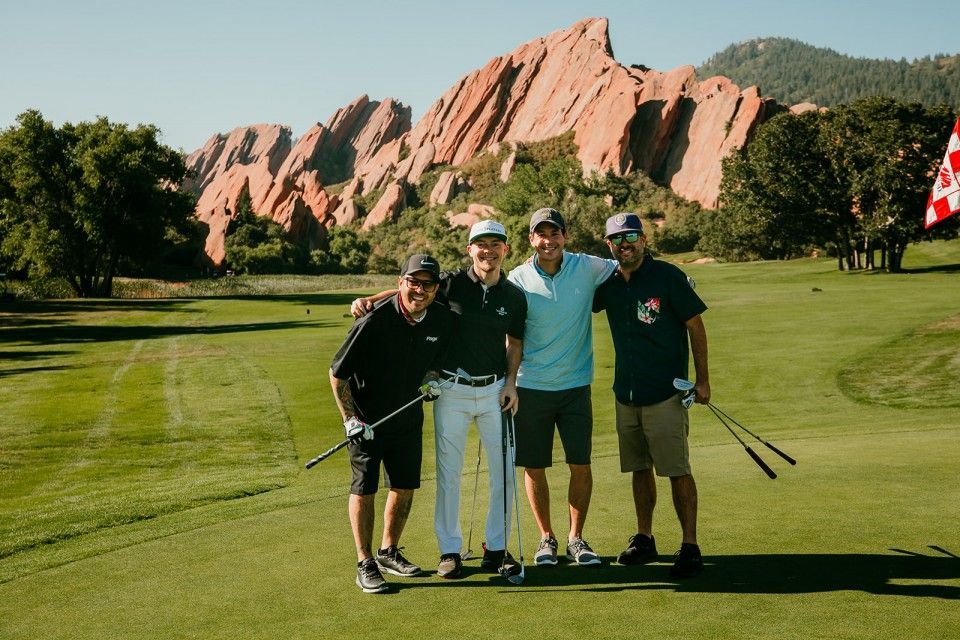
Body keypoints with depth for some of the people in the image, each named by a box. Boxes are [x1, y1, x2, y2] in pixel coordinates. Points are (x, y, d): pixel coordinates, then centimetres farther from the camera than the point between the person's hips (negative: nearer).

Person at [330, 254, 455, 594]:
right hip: (367, 419, -5)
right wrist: (350, 418, -16)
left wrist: (432, 377, -4)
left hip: (408, 417, 6)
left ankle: (388, 552, 31)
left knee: (405, 487, 12)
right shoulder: (374, 321, -24)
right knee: (364, 489, -1)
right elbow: (337, 373, -15)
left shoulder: (444, 320, -7)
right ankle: (365, 565, 9)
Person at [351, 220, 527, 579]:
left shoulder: (514, 297, 2)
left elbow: (514, 343, 10)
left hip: (495, 390, 2)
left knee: (503, 470, 6)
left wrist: (510, 382, -3)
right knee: (449, 472, 3)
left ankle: (496, 548, 20)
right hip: (452, 390, -2)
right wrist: (370, 300, -21)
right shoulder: (451, 284, -6)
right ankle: (449, 550, 14)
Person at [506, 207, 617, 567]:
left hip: (575, 385, 1)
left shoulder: (587, 268, -3)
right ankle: (546, 538, 22)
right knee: (534, 467, 5)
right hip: (531, 386, 0)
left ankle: (576, 538, 19)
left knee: (581, 465, 2)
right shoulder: (518, 279, -4)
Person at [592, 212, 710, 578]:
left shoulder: (667, 276, -8)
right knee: (639, 469, 13)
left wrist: (702, 380, -5)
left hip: (665, 393, -5)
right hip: (625, 394, 6)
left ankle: (690, 547, -1)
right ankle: (644, 540, 23)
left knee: (678, 471, -6)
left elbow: (695, 325, -4)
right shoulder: (608, 284, 6)